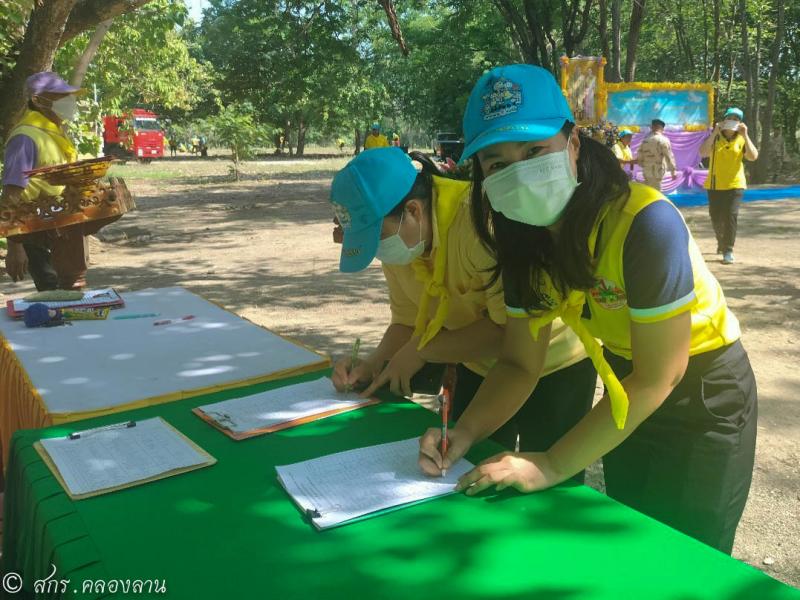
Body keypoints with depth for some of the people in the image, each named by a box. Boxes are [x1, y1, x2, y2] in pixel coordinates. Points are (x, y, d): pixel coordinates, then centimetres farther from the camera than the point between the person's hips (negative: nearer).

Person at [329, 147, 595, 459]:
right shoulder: (398, 238, -8)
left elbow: (510, 329, -33)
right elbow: (410, 322, 0)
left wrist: (422, 351, -25)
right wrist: (372, 365, -17)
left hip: (551, 366, -6)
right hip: (478, 367, 7)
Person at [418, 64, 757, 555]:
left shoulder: (645, 222, -32)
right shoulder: (525, 239, -12)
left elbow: (658, 377, -28)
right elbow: (520, 364, -7)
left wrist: (552, 465, -29)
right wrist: (466, 433, -24)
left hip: (703, 401, -5)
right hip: (629, 395, 6)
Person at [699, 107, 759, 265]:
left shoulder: (742, 140, 2)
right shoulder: (715, 138, 1)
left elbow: (753, 156, -14)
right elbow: (703, 153, -18)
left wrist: (745, 135, -18)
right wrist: (714, 133, -22)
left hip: (735, 184, -1)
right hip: (715, 185, 1)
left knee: (731, 215, -15)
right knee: (716, 217, 11)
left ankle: (728, 251, -11)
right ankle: (721, 242, 39)